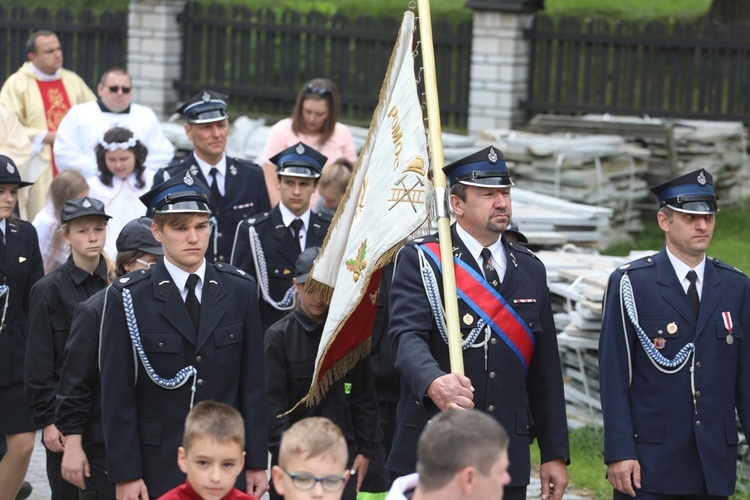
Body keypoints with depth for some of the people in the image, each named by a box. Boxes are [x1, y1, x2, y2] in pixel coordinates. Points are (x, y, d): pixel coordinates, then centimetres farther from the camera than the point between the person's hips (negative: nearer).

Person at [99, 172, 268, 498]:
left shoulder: (240, 290, 5)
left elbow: (253, 384, 6)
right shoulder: (128, 298, -4)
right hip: (157, 468, -2)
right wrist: (125, 473, -8)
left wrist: (257, 461, 4)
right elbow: (117, 394, -4)